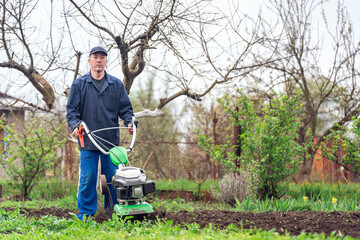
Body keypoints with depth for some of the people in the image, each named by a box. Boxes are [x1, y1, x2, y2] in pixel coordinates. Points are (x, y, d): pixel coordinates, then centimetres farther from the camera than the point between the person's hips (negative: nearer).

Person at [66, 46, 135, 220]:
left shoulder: (116, 84, 12)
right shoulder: (79, 84, 8)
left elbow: (125, 108, 13)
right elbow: (72, 109, 5)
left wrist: (130, 122, -5)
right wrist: (74, 125, -13)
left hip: (111, 140, 1)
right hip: (88, 141, -1)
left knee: (113, 178, 2)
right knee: (87, 178, -2)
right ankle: (86, 215, 5)